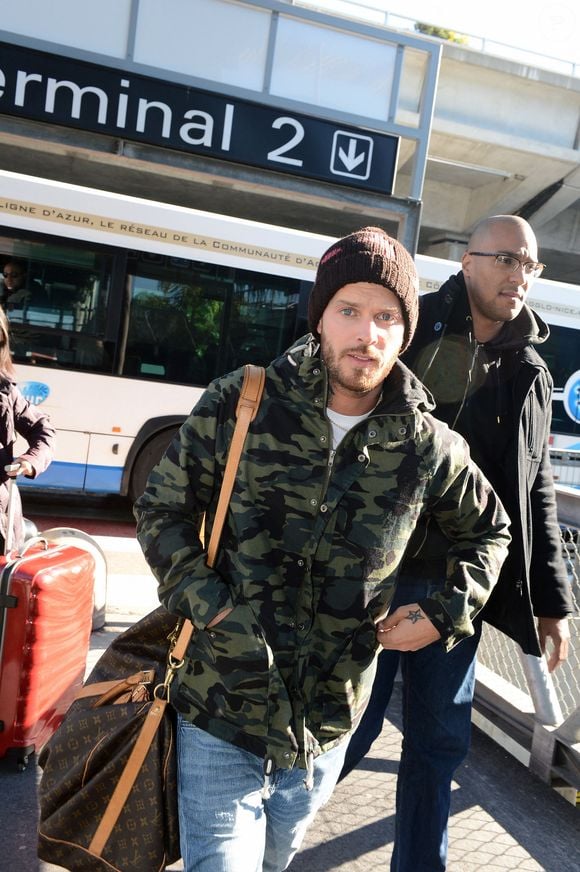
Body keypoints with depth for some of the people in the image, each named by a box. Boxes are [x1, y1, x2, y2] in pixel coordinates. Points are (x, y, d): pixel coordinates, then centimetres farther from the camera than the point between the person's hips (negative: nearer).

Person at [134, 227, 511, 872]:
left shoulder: (428, 447, -7)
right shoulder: (239, 405, -12)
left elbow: (488, 532, 11)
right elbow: (161, 509, -2)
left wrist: (448, 615, -2)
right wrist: (207, 603, -15)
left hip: (326, 734, 3)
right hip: (221, 724, -2)